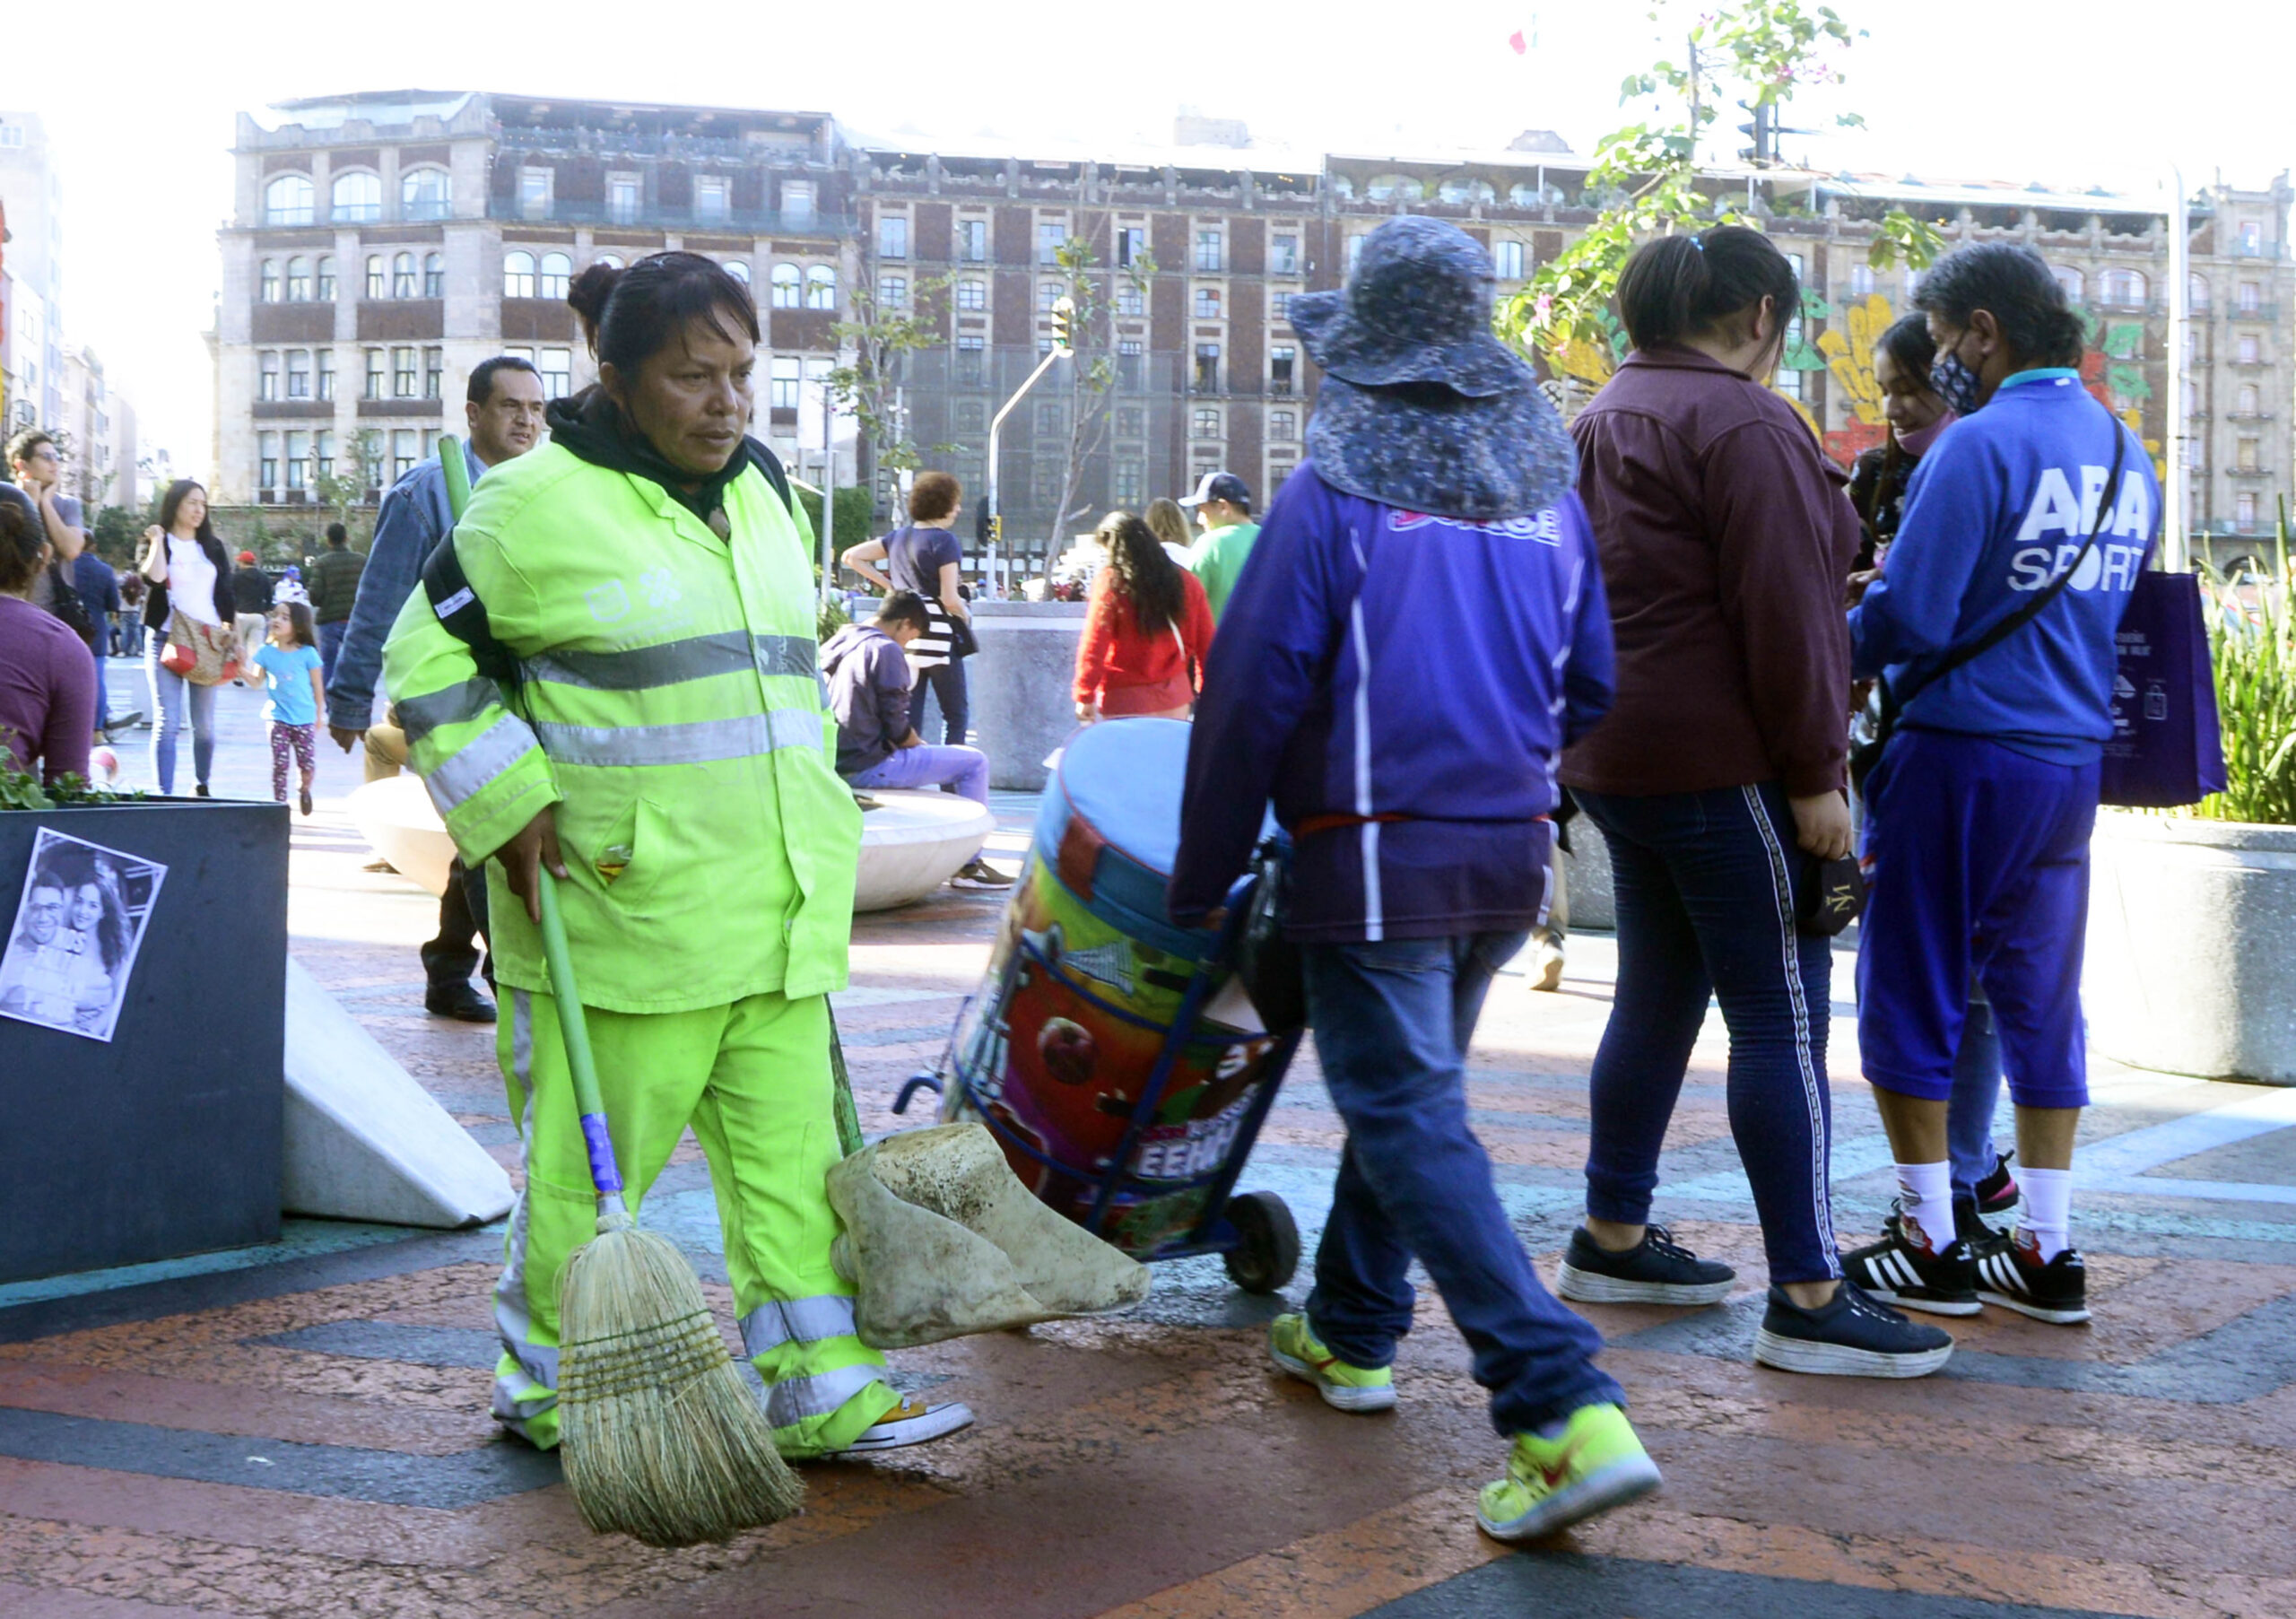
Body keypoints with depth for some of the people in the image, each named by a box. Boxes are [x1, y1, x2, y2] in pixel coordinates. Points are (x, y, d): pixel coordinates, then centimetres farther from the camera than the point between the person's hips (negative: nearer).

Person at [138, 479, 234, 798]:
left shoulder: (213, 548, 15)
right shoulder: (155, 543, 4)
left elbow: (226, 596, 13)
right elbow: (154, 577, -16)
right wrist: (158, 540, -12)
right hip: (166, 639, -3)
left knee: (205, 725, 3)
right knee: (167, 723, -10)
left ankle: (201, 787, 19)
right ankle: (164, 795, -11)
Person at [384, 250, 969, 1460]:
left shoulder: (765, 499, 14)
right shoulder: (542, 503, -9)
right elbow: (428, 655, -4)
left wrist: (815, 837, 22)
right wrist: (509, 806, -10)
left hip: (773, 911, 7)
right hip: (620, 910, -6)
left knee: (792, 1154, 7)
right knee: (587, 1164, 3)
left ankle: (821, 1395, 13)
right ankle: (549, 1387, 20)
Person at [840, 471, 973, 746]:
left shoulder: (898, 537, 11)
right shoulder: (944, 541, -10)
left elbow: (851, 557, 14)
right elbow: (950, 599, -15)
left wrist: (887, 585, 14)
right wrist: (966, 617, 5)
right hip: (937, 633, -7)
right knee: (956, 714, 1)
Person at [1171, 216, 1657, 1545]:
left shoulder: (1333, 496, -11)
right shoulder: (1548, 490, 5)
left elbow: (1250, 698, -11)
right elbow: (1591, 688, 12)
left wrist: (1203, 876, -1)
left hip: (1379, 862, -6)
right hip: (1510, 858, 7)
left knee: (1415, 1121, -7)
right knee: (1409, 1088, 23)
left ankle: (1568, 1412, -17)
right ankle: (1354, 1333, 38)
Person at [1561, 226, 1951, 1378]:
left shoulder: (1607, 416, 18)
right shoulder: (1740, 421, -13)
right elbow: (1781, 612, -18)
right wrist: (1814, 775, -16)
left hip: (1619, 757, 10)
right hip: (1722, 763, -10)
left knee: (1657, 1000, 18)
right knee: (1783, 1019, -8)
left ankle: (1612, 1239, 27)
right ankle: (1809, 1300, -9)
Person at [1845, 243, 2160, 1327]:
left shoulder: (1980, 446, -14)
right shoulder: (2127, 455, 11)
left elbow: (1908, 621, -17)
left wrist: (1826, 653, 2)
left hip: (1959, 752, -7)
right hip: (2074, 760, 7)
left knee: (1912, 995, 4)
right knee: (2040, 1001, 12)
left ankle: (1932, 1246, 8)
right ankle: (2047, 1252, 13)